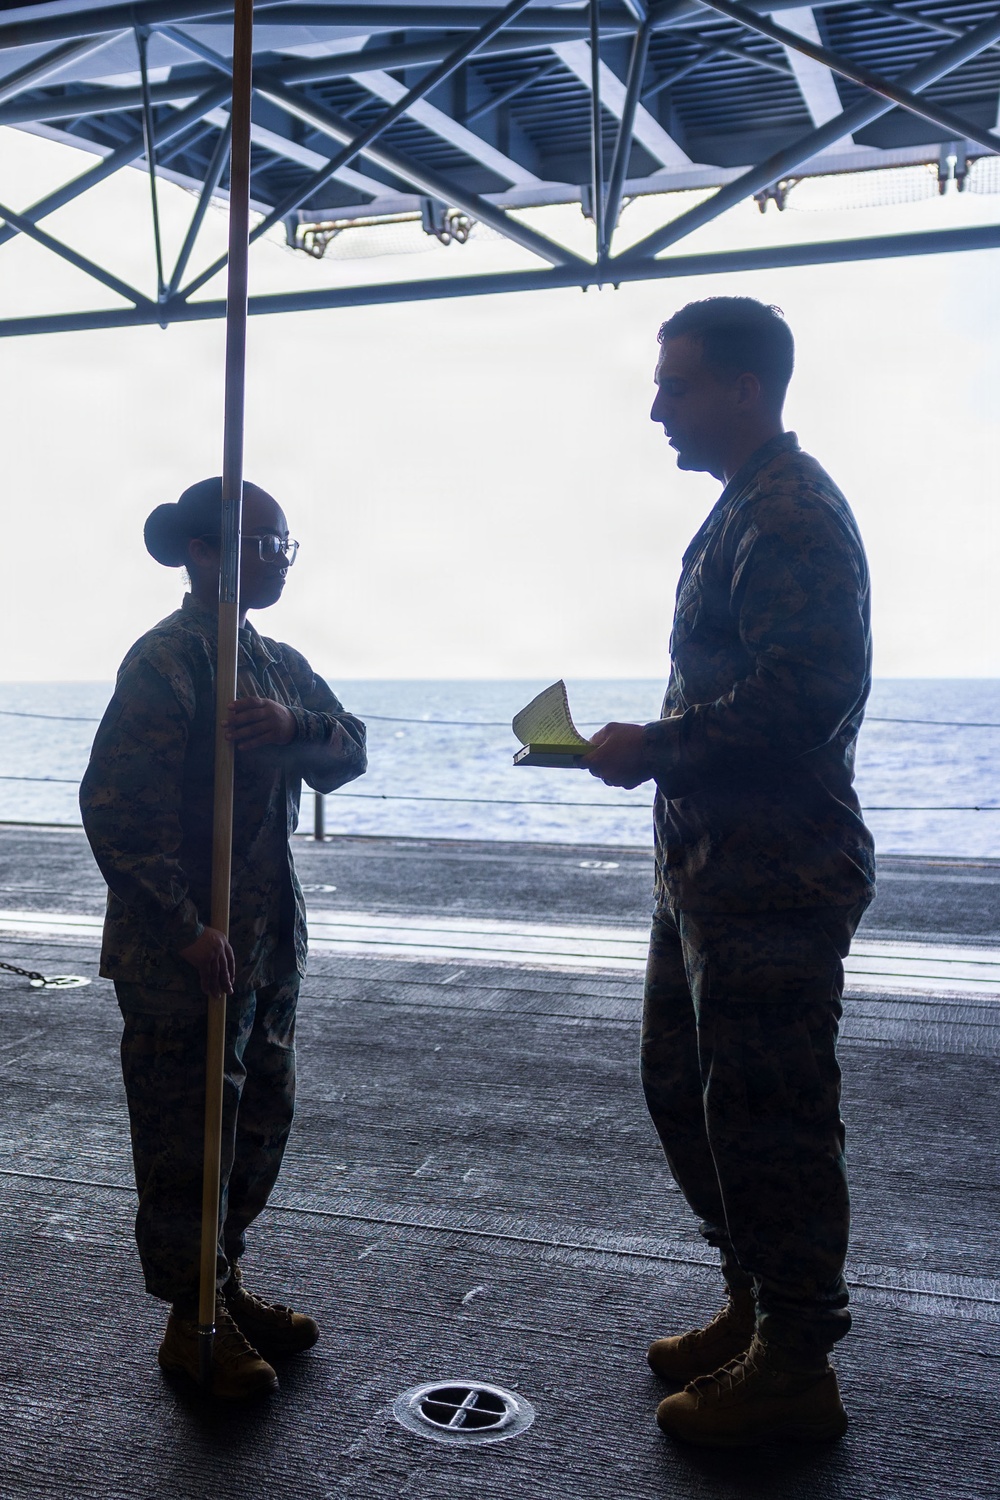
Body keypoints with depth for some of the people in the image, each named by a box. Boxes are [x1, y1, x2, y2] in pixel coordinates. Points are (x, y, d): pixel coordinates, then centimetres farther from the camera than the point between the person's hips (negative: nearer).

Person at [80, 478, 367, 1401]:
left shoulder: (276, 662, 11)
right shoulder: (165, 661, -16)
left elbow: (350, 751, 4)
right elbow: (116, 807, -20)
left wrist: (295, 725, -18)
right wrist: (187, 929, -22)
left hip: (269, 942, 9)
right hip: (184, 952, -9)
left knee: (262, 1115, 18)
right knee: (191, 1133, 5)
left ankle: (227, 1285, 37)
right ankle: (192, 1323, 23)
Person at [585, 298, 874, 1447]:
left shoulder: (792, 515, -16)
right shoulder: (745, 510, 18)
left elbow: (800, 698, -26)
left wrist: (655, 747, -17)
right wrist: (653, 749, 12)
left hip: (772, 882, -11)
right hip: (714, 868, 11)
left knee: (767, 1117, 0)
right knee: (682, 1084, 19)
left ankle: (792, 1370, 17)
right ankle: (754, 1309, 35)